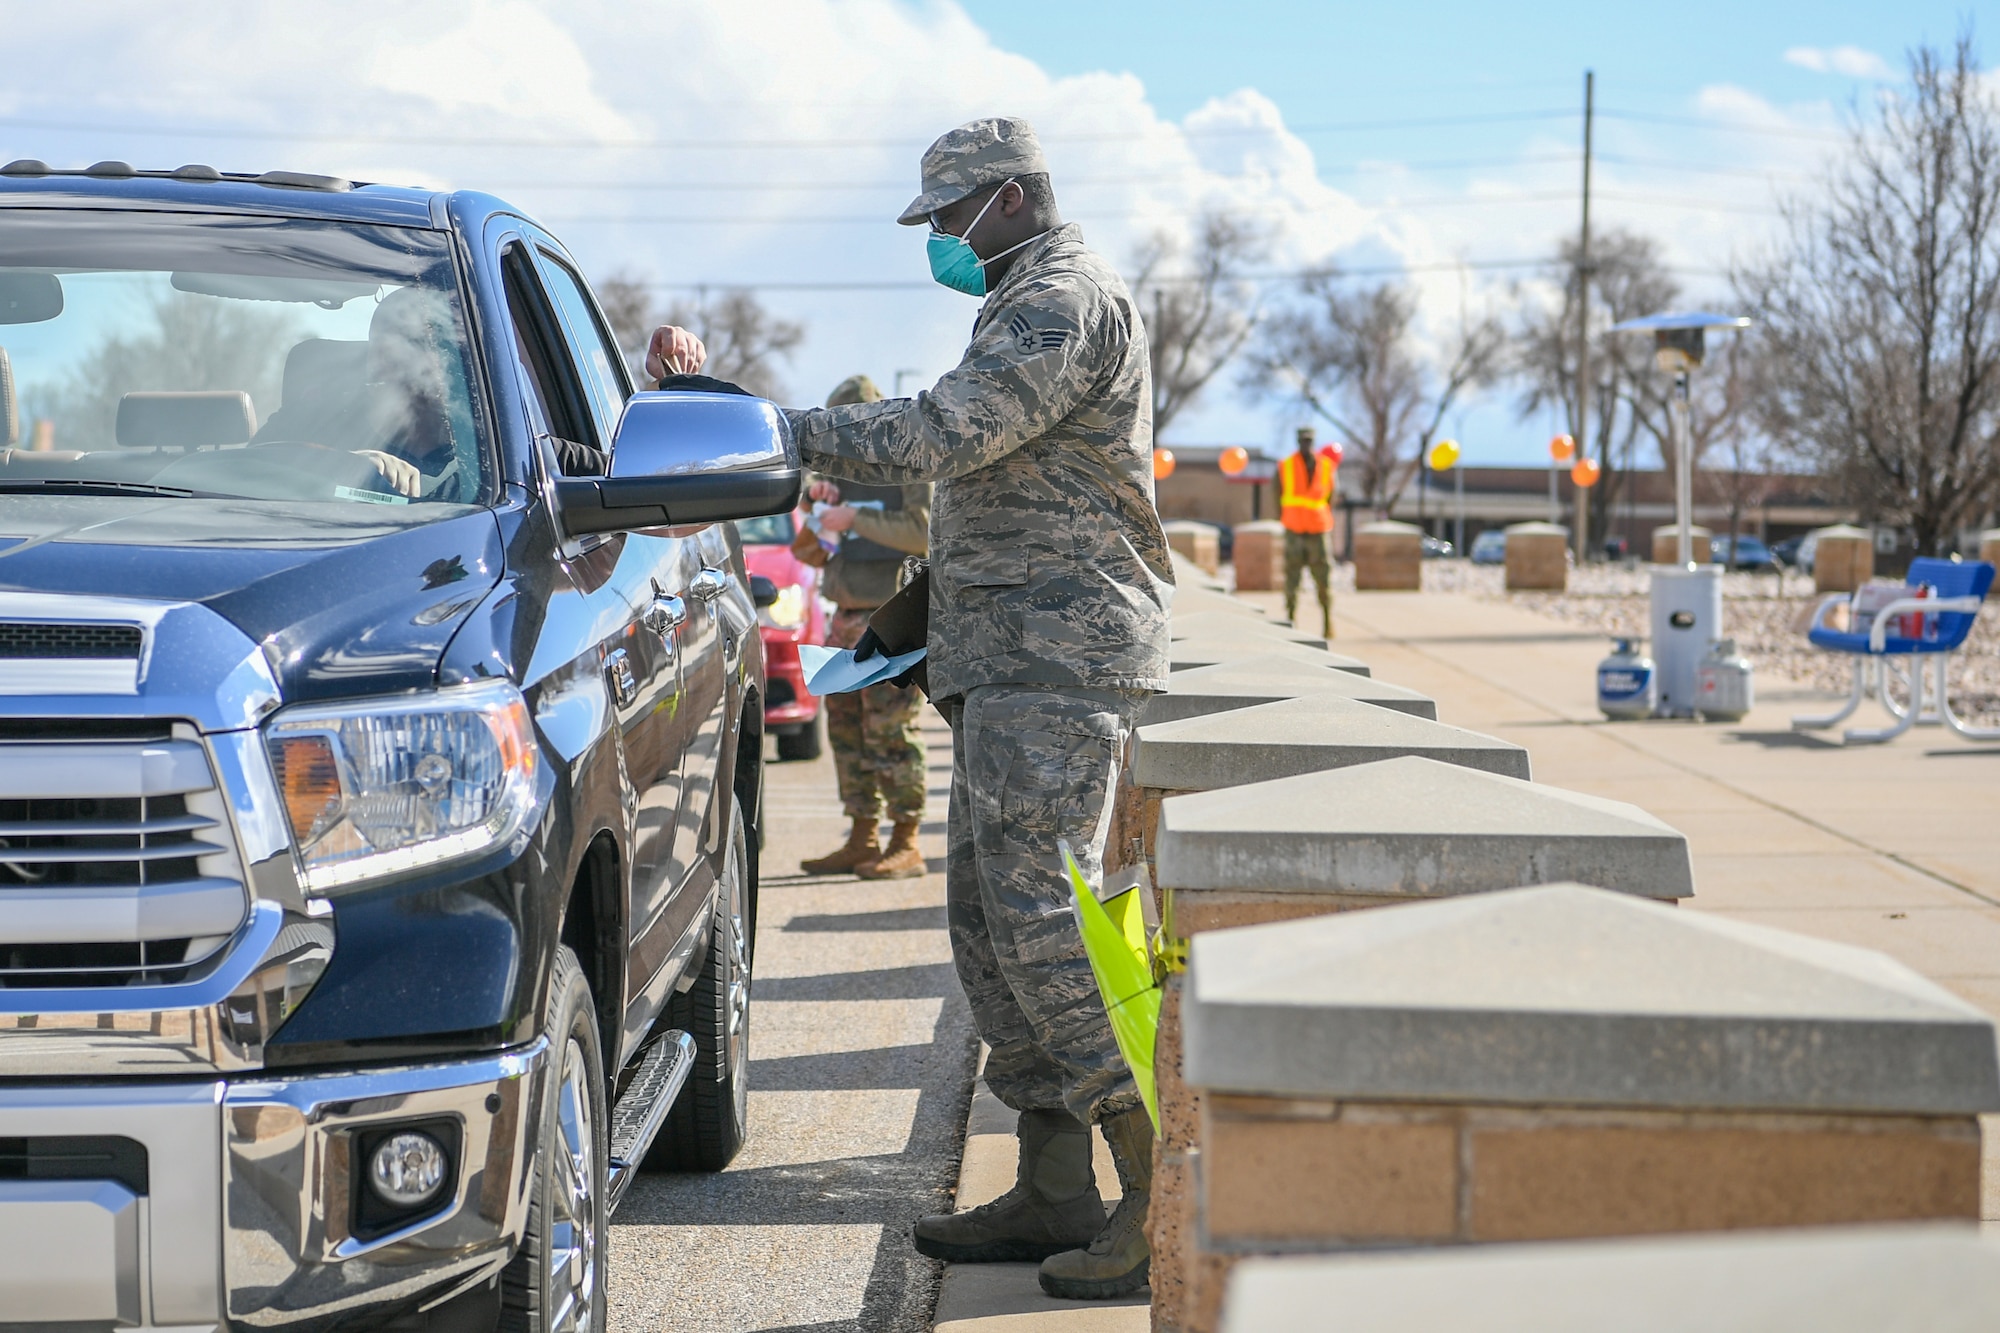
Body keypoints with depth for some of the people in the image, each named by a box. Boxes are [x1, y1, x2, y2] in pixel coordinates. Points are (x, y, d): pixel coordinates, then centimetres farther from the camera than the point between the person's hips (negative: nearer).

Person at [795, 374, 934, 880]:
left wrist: (854, 519, -17)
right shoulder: (848, 472, 19)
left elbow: (924, 532, -17)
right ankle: (862, 841, 11)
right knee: (845, 727, 6)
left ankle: (906, 844, -5)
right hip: (847, 617, 8)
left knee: (890, 732, -9)